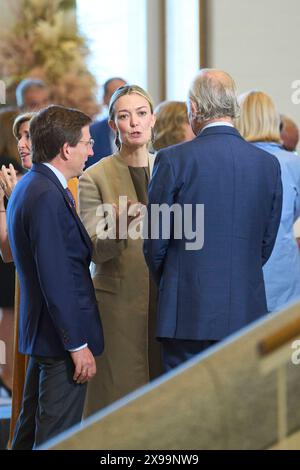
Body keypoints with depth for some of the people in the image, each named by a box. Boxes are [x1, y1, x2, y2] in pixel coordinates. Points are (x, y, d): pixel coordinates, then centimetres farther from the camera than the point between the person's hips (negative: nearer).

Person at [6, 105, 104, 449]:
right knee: (55, 437, -4)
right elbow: (56, 280, -23)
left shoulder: (27, 187, 11)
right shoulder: (47, 197, -21)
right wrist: (78, 345, -20)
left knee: (30, 430, 17)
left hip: (40, 331, 10)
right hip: (61, 335, -10)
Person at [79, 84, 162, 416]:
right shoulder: (95, 177, -3)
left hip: (167, 300, 3)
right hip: (119, 301, -3)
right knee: (120, 388, -4)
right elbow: (96, 251, -9)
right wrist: (119, 227, -28)